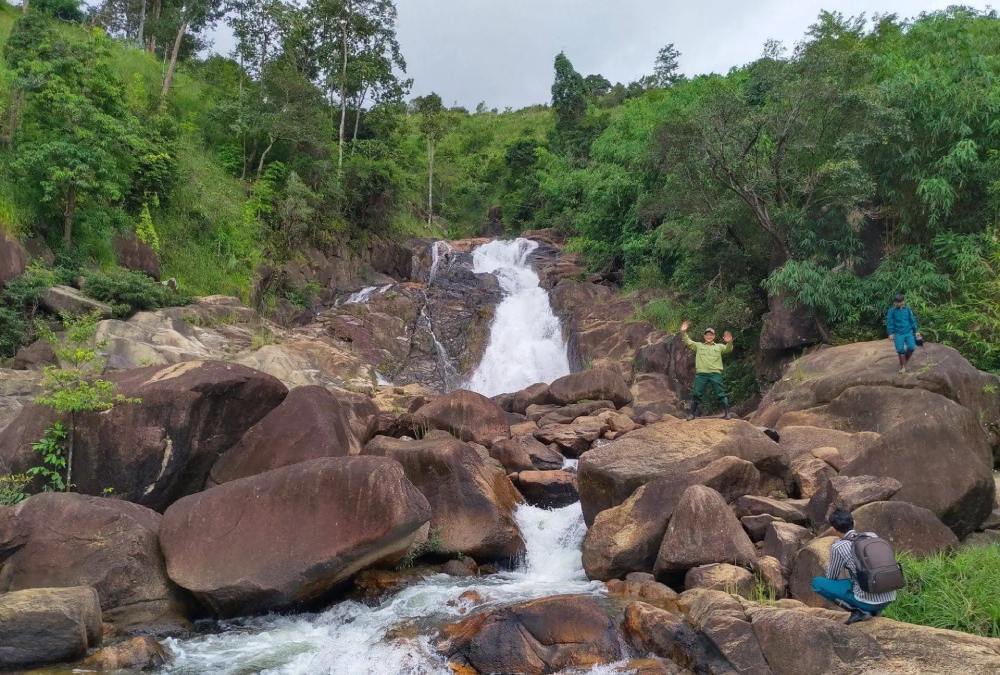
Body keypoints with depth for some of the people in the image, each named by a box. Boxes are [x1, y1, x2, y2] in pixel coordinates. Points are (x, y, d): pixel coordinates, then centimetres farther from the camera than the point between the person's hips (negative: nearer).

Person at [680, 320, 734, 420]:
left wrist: (729, 342, -25)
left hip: (715, 373, -1)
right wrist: (683, 332, -10)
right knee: (696, 394, 2)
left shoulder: (719, 346, 14)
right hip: (701, 374, 1)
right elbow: (688, 342, 7)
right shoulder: (698, 345, 16)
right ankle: (692, 413, 11)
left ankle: (727, 413, 4)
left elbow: (728, 349, -2)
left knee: (721, 394, -2)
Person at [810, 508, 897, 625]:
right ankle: (875, 610, 16)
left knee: (817, 582, 2)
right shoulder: (872, 535, 5)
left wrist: (829, 567, 25)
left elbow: (831, 579, 4)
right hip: (890, 599, 7)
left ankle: (860, 611, -3)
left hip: (868, 601, -7)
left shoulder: (838, 547, -11)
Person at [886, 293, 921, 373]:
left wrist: (915, 332, 12)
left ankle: (905, 362, 14)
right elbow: (889, 322, -2)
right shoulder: (892, 311, -4)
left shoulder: (908, 309, 4)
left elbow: (912, 320, 10)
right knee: (900, 350, -7)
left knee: (911, 347, -12)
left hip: (908, 332, 2)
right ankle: (902, 367, 9)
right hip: (898, 334, -2)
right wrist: (890, 333, -6)